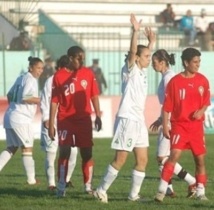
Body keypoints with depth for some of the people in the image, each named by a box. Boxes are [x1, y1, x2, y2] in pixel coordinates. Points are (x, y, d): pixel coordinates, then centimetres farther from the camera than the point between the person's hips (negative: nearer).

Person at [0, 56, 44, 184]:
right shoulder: (31, 80, -10)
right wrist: (39, 100, -11)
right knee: (27, 148, -1)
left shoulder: (21, 78, 17)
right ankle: (31, 179, 1)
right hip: (21, 119, -9)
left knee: (11, 148, 14)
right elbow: (25, 97, -22)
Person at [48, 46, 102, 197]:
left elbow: (94, 96, 9)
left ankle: (88, 186, 9)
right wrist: (51, 125, -2)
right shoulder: (59, 76, -3)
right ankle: (61, 187, -1)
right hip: (65, 121, -2)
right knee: (64, 152, -4)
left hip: (84, 120, 2)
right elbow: (54, 102, -1)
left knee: (87, 153, 2)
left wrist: (98, 116, 3)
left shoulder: (88, 73, 3)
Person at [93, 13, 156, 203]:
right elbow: (133, 52, -26)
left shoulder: (142, 71, 13)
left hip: (139, 121, 8)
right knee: (120, 159, -5)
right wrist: (135, 32, -36)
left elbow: (144, 55, 36)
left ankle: (134, 194, 12)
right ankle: (101, 190, 4)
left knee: (142, 159, 5)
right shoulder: (130, 70, -8)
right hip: (127, 119, -8)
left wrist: (151, 43, 36)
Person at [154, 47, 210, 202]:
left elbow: (206, 101, 12)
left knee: (200, 159, 6)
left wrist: (201, 111, -9)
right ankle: (162, 191, -17)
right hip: (179, 125, -4)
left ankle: (201, 192, 18)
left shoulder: (202, 80, 4)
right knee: (175, 154, -17)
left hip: (197, 126, 4)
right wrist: (165, 126, -8)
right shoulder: (175, 82, -7)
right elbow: (167, 106, -4)